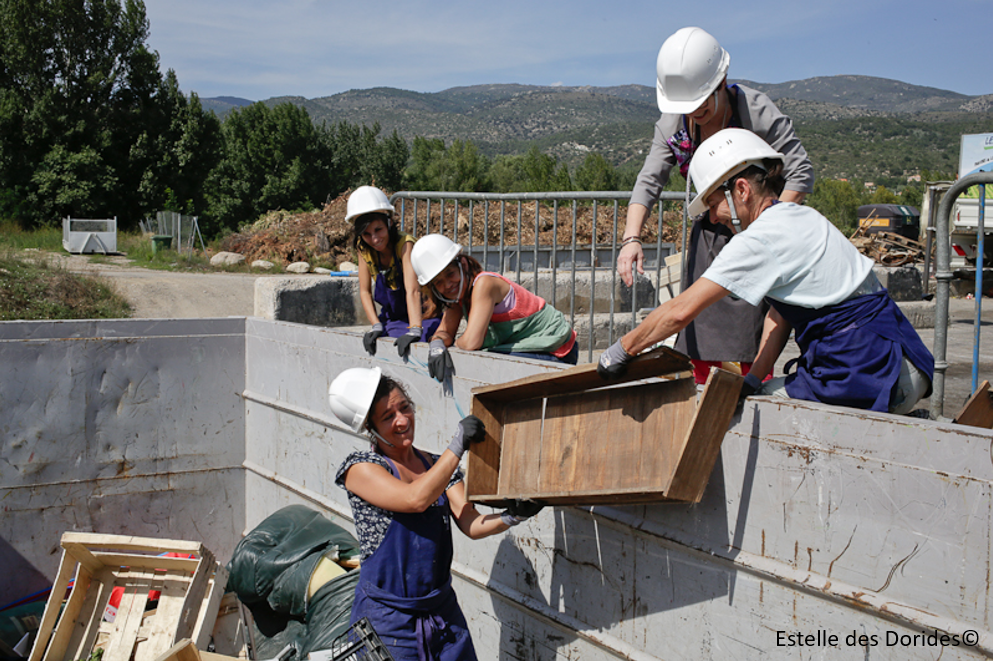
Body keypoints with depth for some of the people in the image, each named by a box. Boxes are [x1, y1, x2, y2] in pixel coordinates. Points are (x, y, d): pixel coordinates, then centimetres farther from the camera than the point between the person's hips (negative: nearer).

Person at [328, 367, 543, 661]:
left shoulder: (437, 466, 6)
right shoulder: (360, 468, -10)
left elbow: (472, 525, -5)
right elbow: (415, 498, -26)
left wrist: (512, 516, -25)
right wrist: (458, 443, -20)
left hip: (443, 610, 5)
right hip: (387, 616, -5)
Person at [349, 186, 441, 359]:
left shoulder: (405, 244, -23)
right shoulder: (364, 249, -6)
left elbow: (413, 291, -34)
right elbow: (365, 291, -2)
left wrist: (414, 331, -46)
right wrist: (376, 326, -16)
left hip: (424, 317, -5)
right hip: (392, 320, 5)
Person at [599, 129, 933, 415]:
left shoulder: (761, 239, -15)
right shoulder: (802, 218, 14)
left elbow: (681, 310, -15)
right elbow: (779, 316, 13)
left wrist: (621, 350, -4)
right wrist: (753, 380, 6)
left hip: (870, 379, -9)